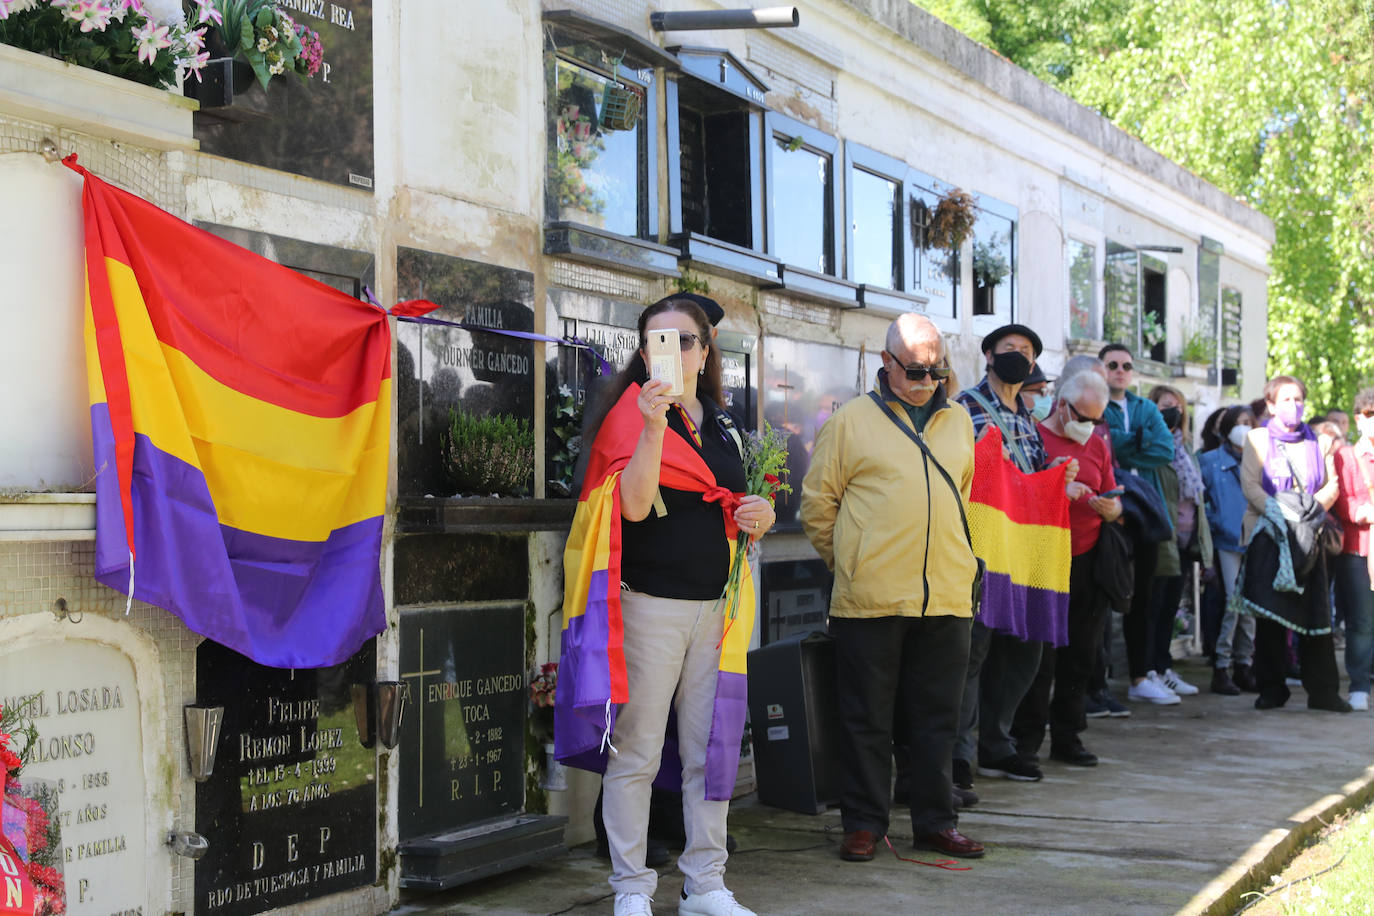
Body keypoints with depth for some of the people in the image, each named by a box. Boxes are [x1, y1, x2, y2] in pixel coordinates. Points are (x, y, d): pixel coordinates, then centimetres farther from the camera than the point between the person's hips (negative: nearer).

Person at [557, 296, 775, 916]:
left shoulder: (722, 425, 16)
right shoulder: (631, 413, -4)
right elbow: (634, 504, -19)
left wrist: (757, 518, 5)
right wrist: (654, 425, -28)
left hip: (715, 606, 6)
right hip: (649, 604, -6)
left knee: (710, 752, 9)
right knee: (635, 755, -1)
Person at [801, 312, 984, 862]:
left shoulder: (958, 421, 14)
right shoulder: (851, 421, 1)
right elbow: (817, 502, 3)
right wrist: (847, 560, 4)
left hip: (946, 597, 4)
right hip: (870, 599, -4)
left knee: (937, 716, 10)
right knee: (867, 718, 3)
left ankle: (935, 821, 20)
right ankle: (863, 824, 13)